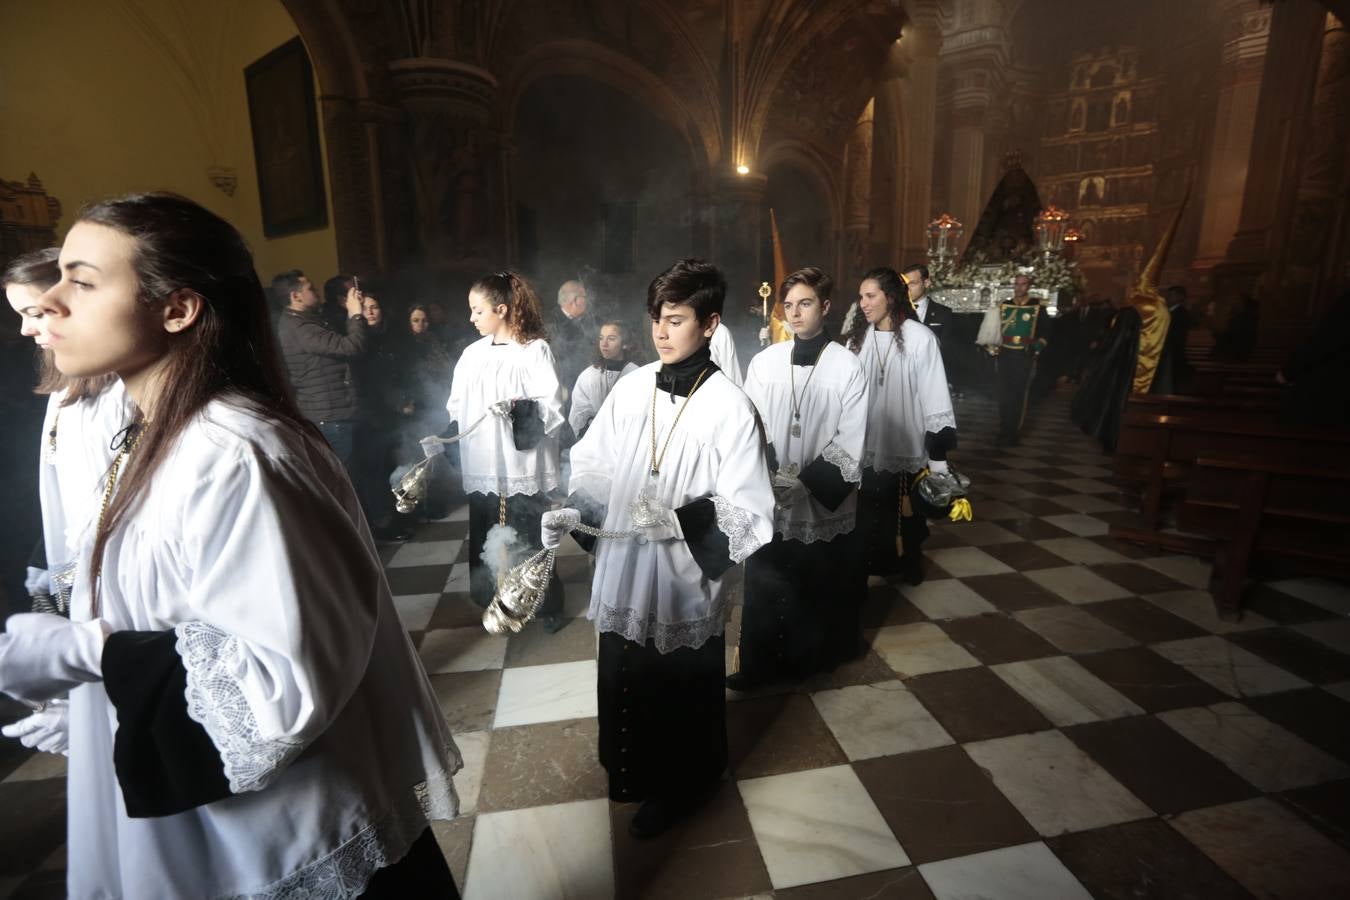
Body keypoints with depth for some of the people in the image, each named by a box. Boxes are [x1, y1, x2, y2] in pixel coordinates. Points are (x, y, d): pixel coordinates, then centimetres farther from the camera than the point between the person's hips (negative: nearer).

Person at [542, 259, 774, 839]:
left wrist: (682, 520, -30)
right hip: (623, 572, 5)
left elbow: (749, 513, -16)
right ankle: (634, 772, 53)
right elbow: (593, 465, 6)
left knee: (681, 697, 17)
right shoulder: (631, 388, -3)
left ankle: (677, 789, 47)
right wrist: (573, 511, -12)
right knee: (624, 683, 23)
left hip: (685, 582, -4)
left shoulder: (729, 408, -15)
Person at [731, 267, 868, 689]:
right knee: (765, 588, 10)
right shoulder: (763, 362, -2)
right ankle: (758, 665, 27)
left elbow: (850, 442, -9)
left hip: (824, 502, -1)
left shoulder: (848, 366, -7)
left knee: (822, 590, 14)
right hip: (771, 500, 1)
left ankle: (814, 660, 37)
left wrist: (806, 480, -17)